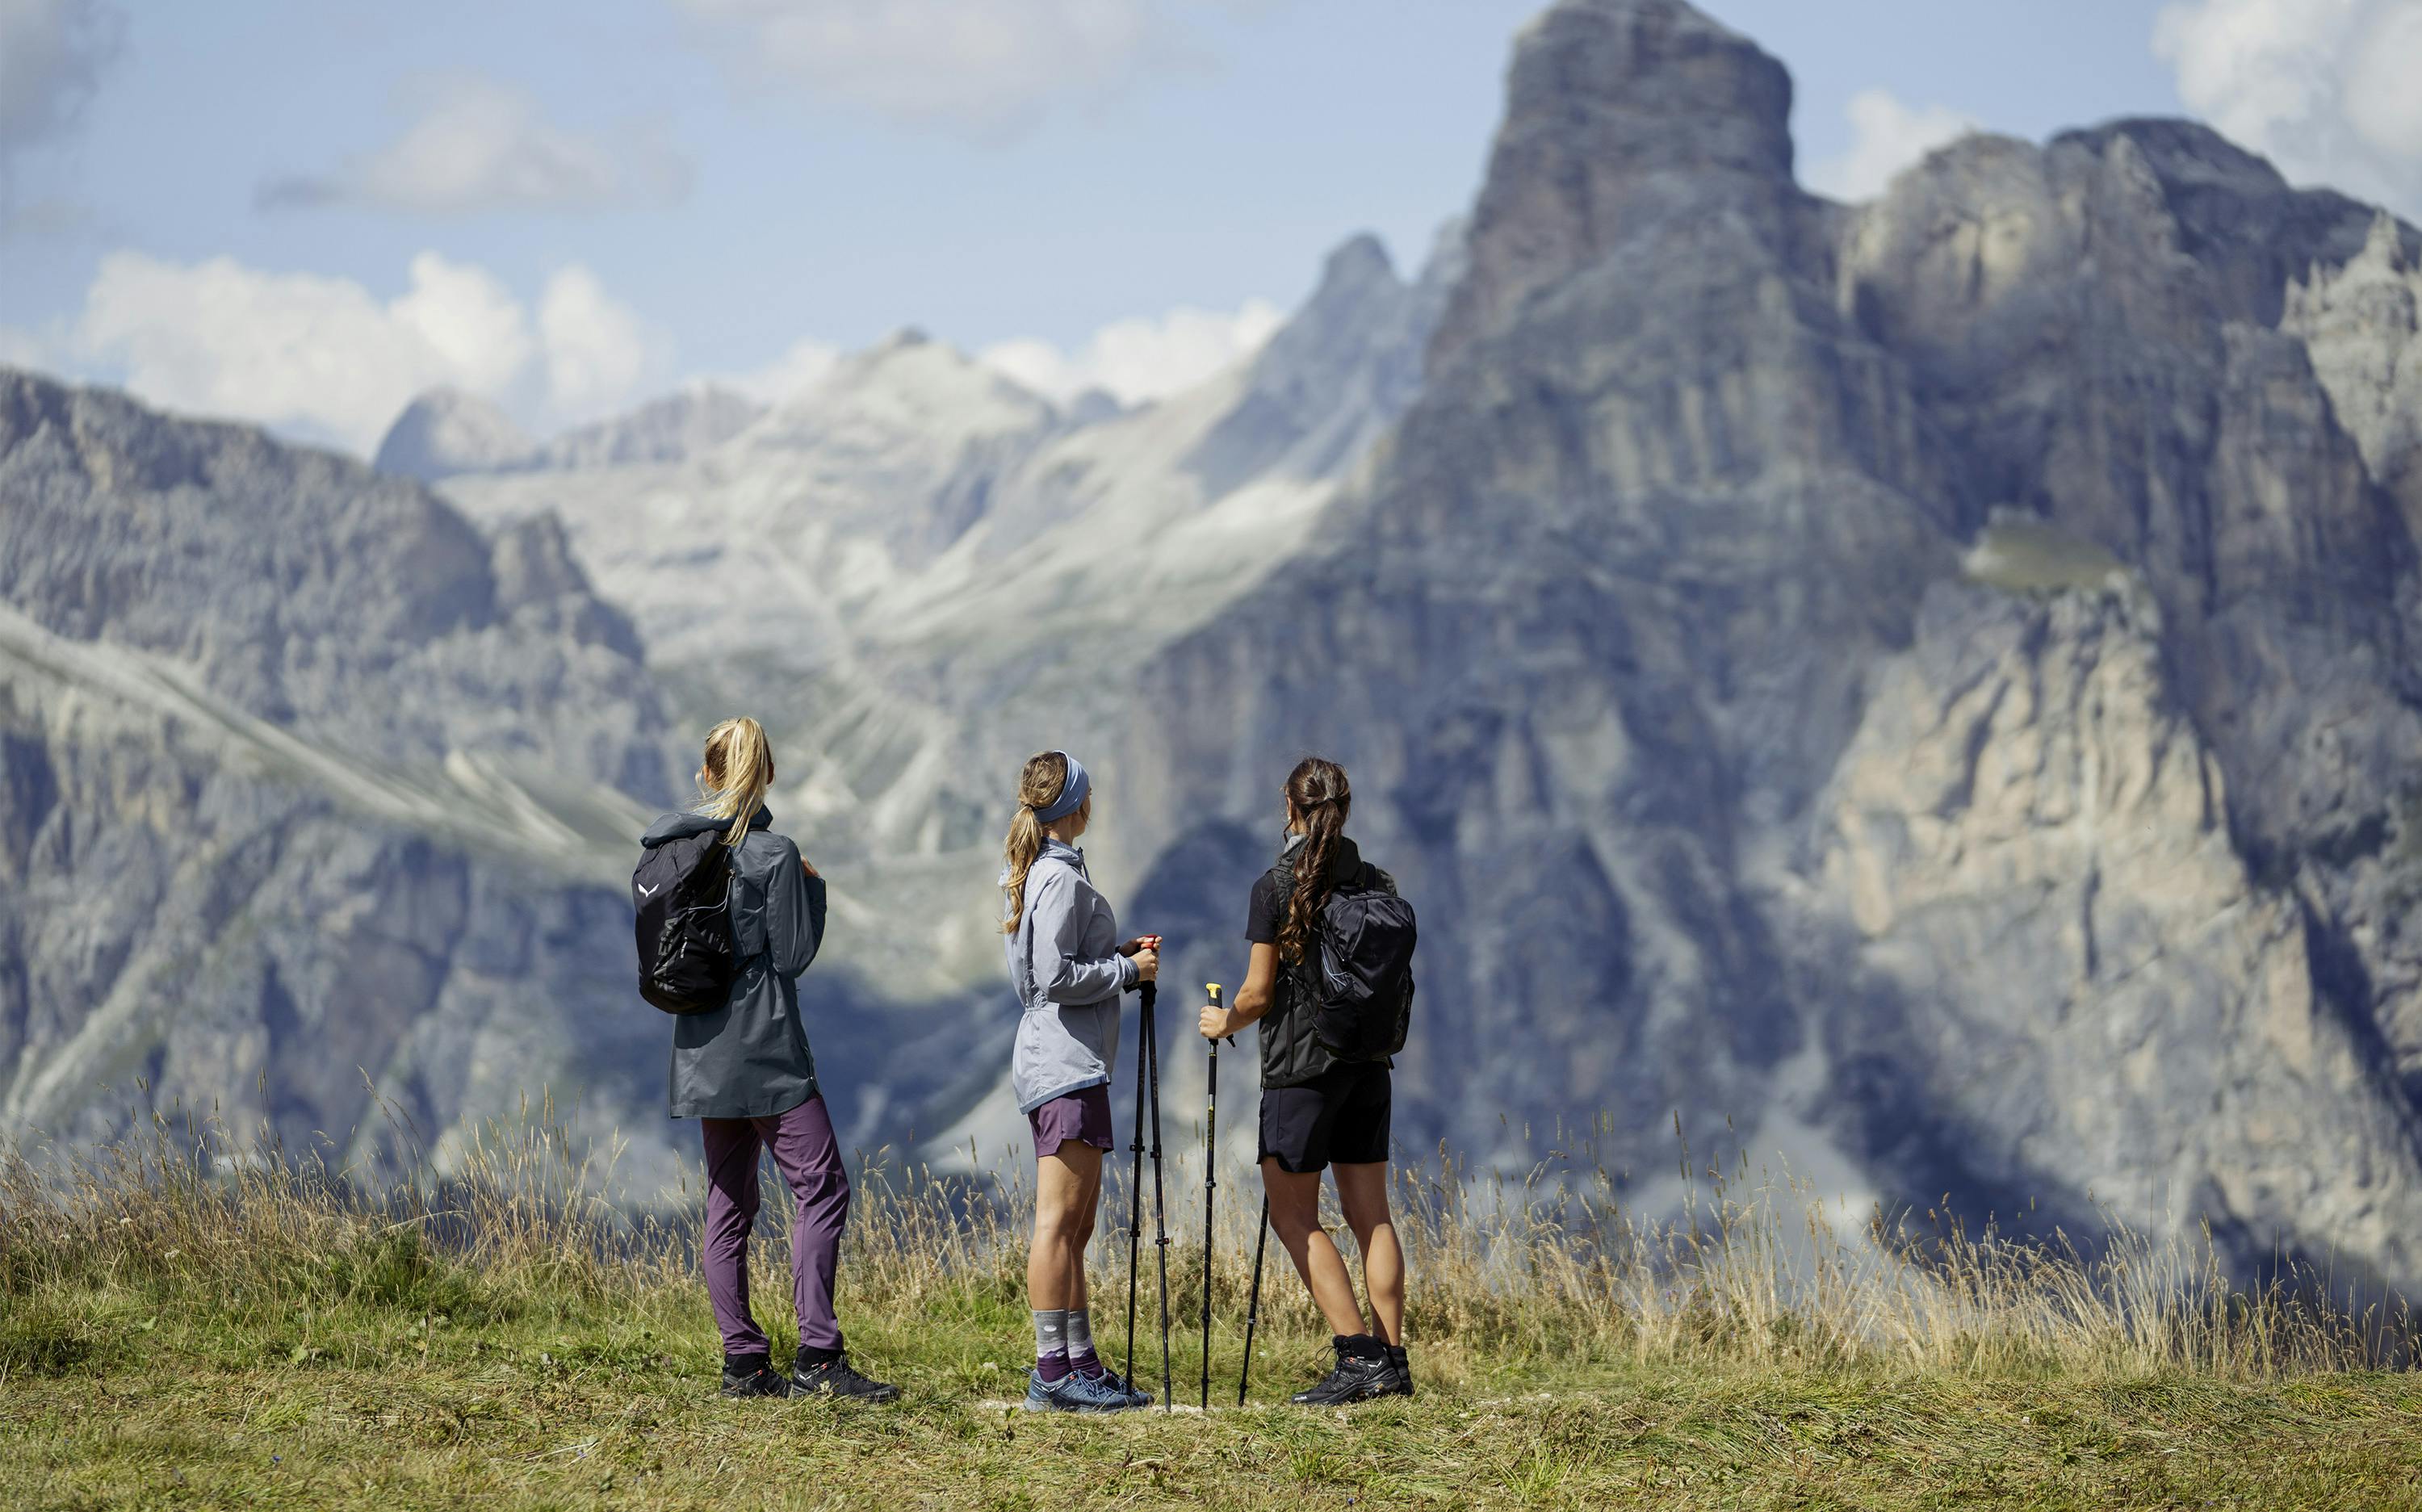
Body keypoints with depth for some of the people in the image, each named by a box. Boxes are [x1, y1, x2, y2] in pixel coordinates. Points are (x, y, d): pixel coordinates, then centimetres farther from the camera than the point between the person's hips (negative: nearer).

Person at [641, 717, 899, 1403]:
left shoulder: (668, 845, 7)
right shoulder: (774, 854, -12)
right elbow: (793, 955, -10)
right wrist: (811, 888, 3)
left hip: (702, 1048, 7)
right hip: (763, 1044, -7)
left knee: (729, 1203, 10)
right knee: (821, 1187, -6)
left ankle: (743, 1361, 8)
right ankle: (817, 1357, -15)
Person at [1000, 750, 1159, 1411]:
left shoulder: (1034, 873, 17)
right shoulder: (1062, 878, -14)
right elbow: (1057, 978, -20)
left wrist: (1118, 955, 12)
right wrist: (1127, 970, -9)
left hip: (1065, 1064, 11)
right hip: (1066, 1063, -11)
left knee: (1075, 1224, 12)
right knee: (1060, 1219, -11)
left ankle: (1082, 1365, 16)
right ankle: (1053, 1372, -12)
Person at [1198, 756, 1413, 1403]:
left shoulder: (1276, 887, -11)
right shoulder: (1377, 884, 4)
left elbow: (1260, 993, -9)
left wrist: (1225, 1021, 11)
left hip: (1301, 1064, -6)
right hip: (1368, 1061, 6)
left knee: (1294, 1216, 1)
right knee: (1370, 1213, 8)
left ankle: (1358, 1355, -9)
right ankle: (1392, 1362, 5)